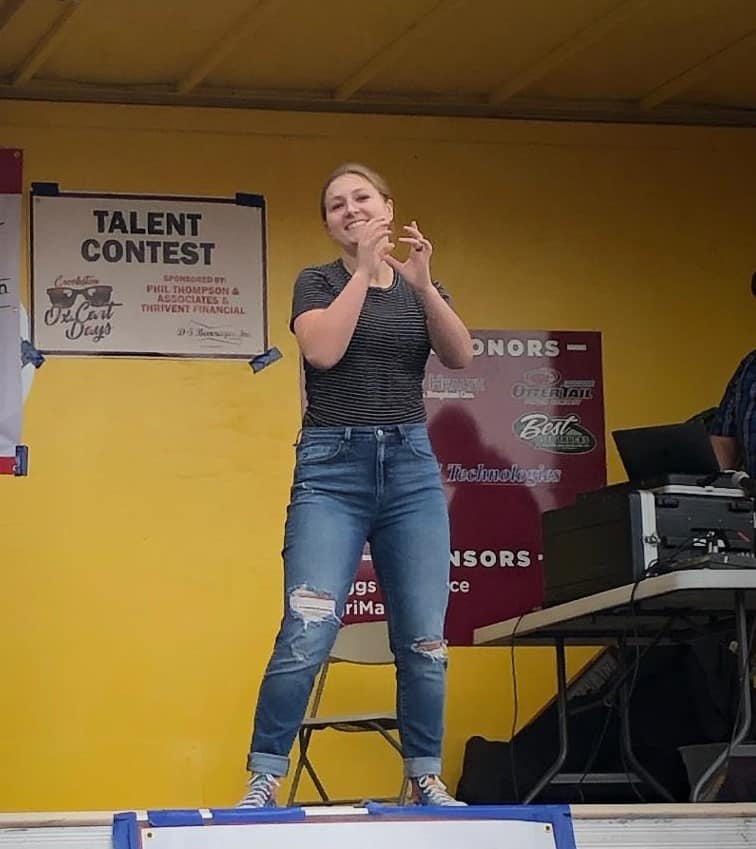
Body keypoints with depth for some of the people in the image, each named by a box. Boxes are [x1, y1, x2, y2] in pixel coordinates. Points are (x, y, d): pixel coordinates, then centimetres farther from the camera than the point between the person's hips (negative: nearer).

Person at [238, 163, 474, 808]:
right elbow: (323, 349, -13)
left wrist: (421, 282, -13)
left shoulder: (420, 288, 16)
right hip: (333, 465, -3)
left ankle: (426, 780, 11)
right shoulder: (318, 282, 7)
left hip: (412, 465, 4)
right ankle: (263, 782, -9)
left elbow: (461, 356, -1)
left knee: (425, 639, 1)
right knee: (307, 634, -15)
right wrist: (365, 267, -10)